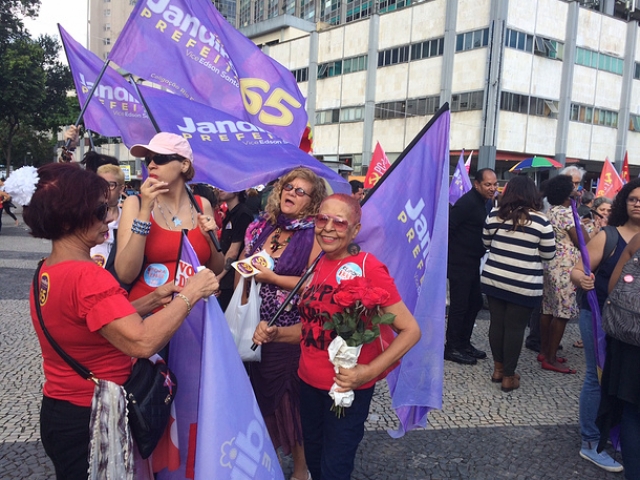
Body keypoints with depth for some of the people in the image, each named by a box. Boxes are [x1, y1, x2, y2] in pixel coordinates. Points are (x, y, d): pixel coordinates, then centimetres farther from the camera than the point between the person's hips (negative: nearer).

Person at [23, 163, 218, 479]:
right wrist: (189, 294, -26)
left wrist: (152, 300, 0)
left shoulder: (47, 272, 3)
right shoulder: (86, 276, -28)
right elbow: (141, 343, -37)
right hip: (90, 421, -9)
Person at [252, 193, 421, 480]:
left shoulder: (367, 267, -18)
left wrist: (370, 371, -26)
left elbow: (410, 330, -17)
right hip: (309, 383, 6)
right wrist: (274, 334, -3)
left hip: (348, 390, -6)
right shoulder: (318, 266, 2)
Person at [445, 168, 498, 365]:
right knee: (459, 305, -2)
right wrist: (451, 251, -16)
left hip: (474, 261, 9)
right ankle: (452, 348, 10)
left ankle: (464, 343, 29)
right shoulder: (467, 202, -19)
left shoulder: (488, 203, 9)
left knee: (475, 302, 15)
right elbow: (448, 226, -22)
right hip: (460, 262, -9)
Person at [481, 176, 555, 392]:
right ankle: (508, 376, 15)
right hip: (523, 285, -3)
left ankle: (498, 368, 27)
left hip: (493, 279, 3)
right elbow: (548, 255, -1)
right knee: (515, 328, 5)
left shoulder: (494, 215, -1)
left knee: (497, 323, 14)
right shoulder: (540, 221, -10)